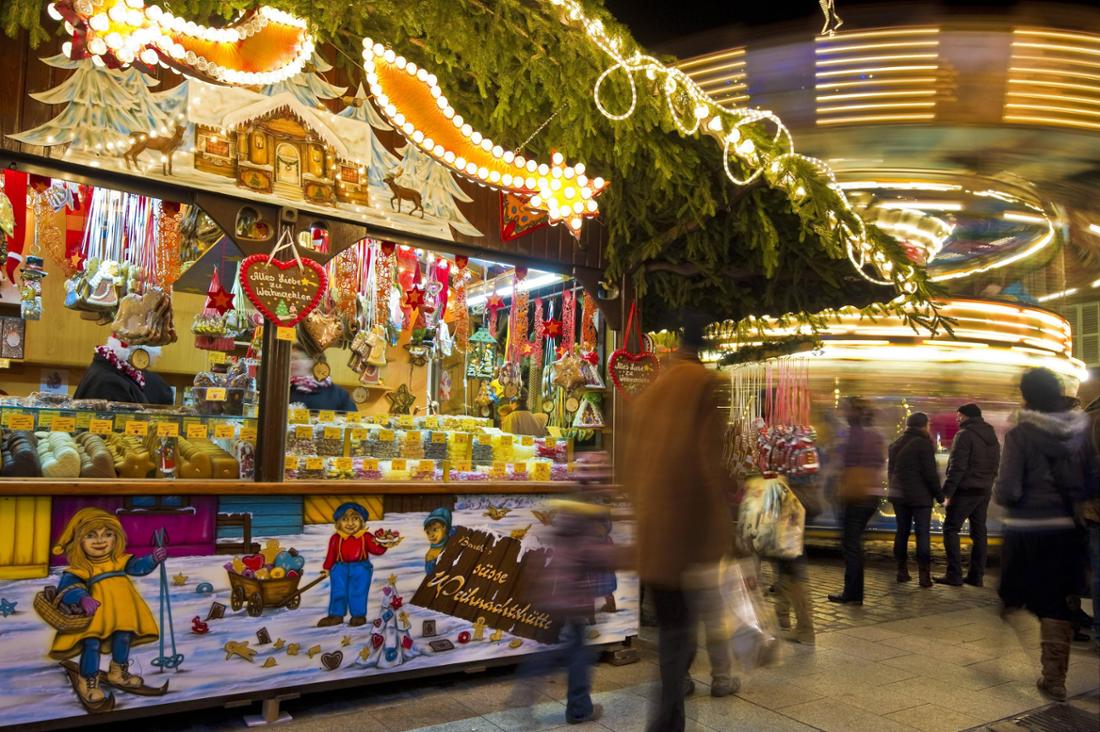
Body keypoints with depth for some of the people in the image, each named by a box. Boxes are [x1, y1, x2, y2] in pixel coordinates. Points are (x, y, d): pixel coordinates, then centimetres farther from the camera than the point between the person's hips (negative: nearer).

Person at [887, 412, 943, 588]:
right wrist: (940, 495, -7)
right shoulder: (923, 444, -12)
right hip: (919, 495, -6)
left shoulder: (895, 444, 10)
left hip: (898, 494, 6)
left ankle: (902, 571, 13)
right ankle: (924, 574, -3)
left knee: (902, 531, 11)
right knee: (923, 533, -1)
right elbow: (930, 473, -14)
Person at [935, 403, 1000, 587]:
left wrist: (947, 491, -15)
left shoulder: (965, 435, -12)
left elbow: (957, 467, -17)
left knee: (951, 530, -2)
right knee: (979, 532, 11)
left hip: (966, 490, -8)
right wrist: (987, 483, 12)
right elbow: (995, 466, 14)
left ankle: (954, 574, -6)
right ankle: (976, 575, 14)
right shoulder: (992, 437, 14)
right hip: (984, 491, 8)